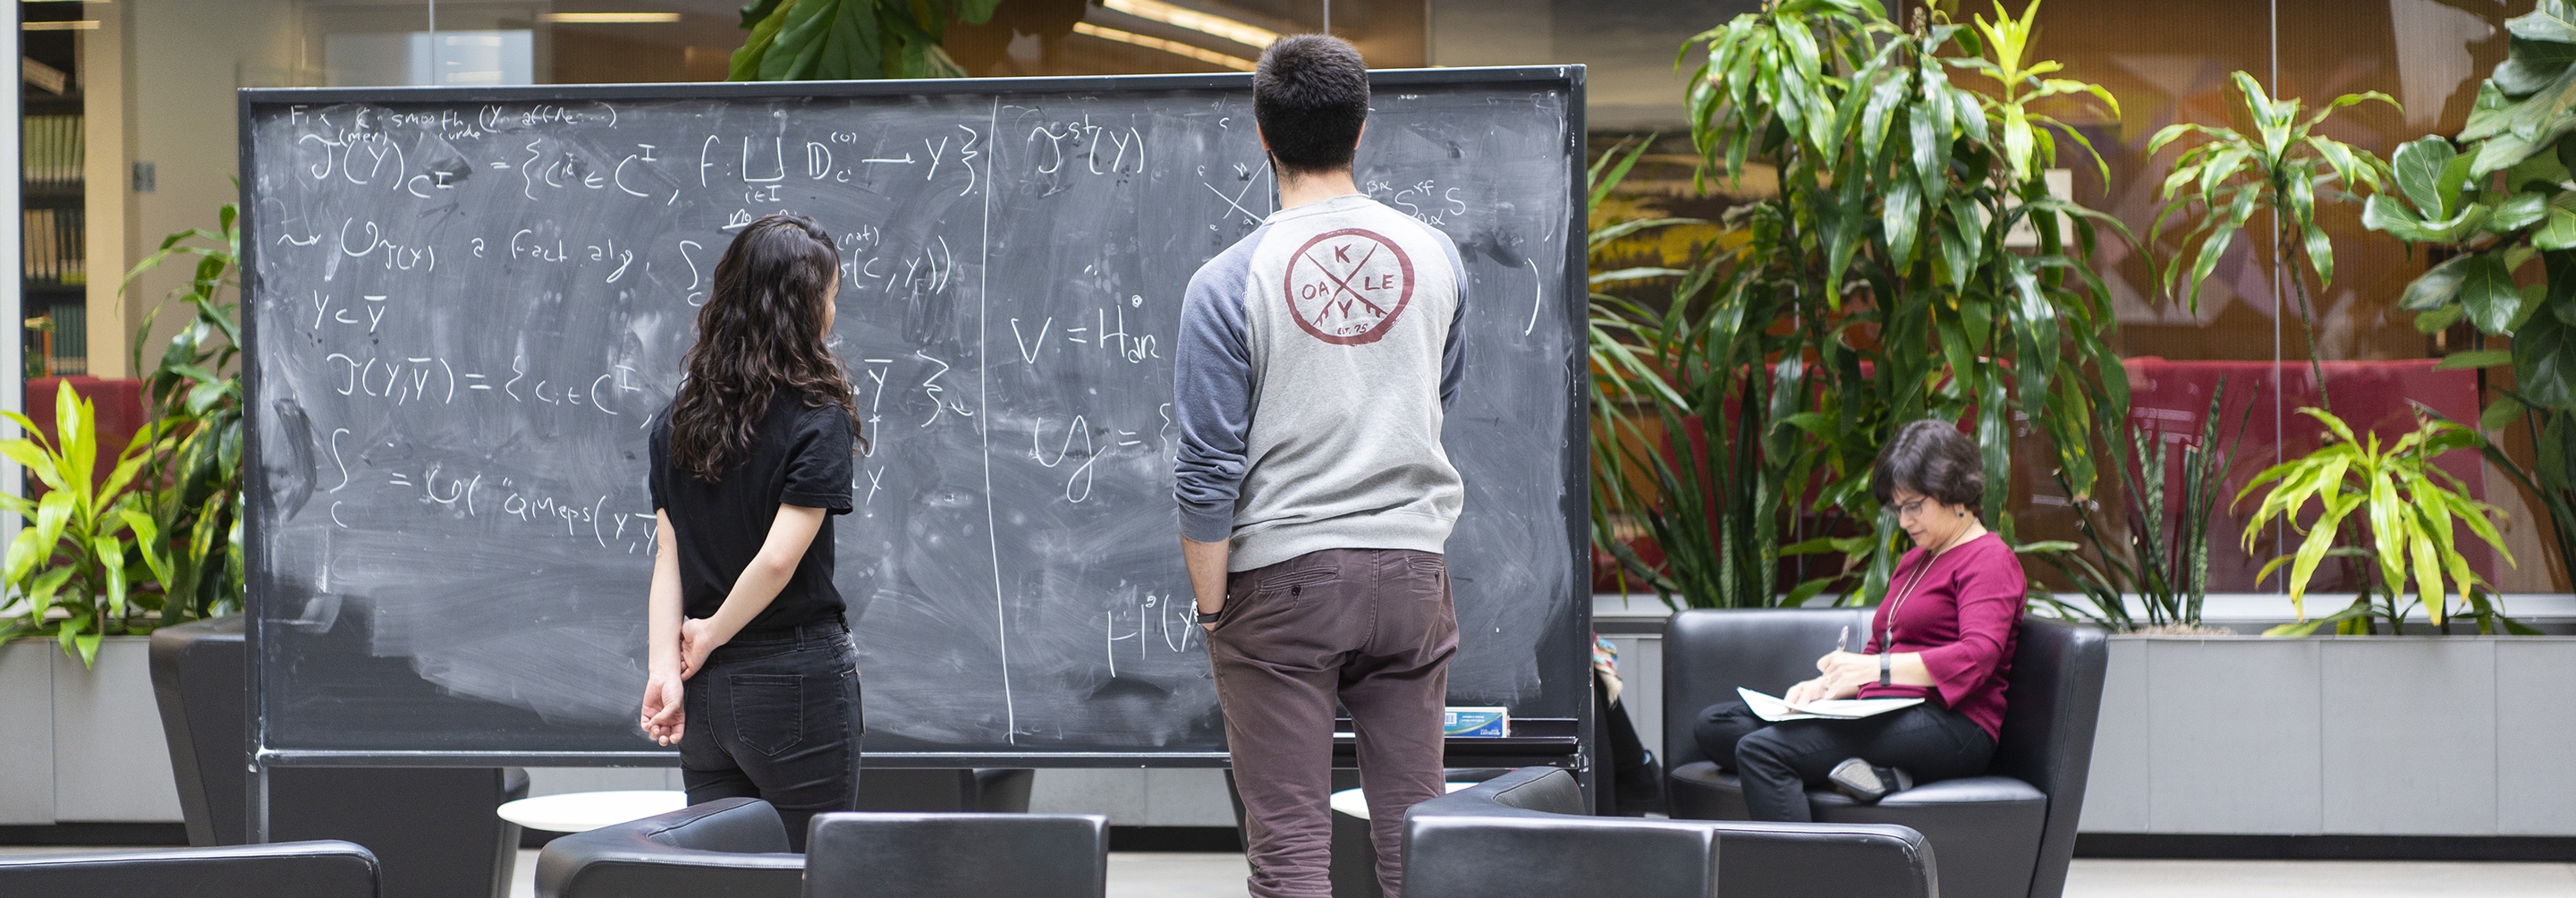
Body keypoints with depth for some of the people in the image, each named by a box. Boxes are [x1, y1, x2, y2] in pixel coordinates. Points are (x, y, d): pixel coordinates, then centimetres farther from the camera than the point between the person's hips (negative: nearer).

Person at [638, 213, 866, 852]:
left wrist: (665, 666, -4)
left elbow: (667, 555, 1)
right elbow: (779, 560, -20)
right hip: (796, 681, -6)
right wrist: (710, 636, -7)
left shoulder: (677, 420, 7)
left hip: (705, 695, 6)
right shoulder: (819, 421, -12)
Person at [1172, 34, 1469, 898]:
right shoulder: (1435, 257, 2)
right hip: (1410, 568, 4)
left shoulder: (1228, 283, -10)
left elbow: (1208, 470, -10)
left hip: (1282, 580, -3)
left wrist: (1211, 609, -1)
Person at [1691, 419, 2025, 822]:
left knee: (1761, 749, -26)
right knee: (1714, 725, -7)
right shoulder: (1913, 562, 29)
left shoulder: (1991, 559, -1)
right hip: (1885, 717, 10)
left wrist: (1876, 669, -30)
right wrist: (1827, 685, 6)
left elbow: (1977, 657, -18)